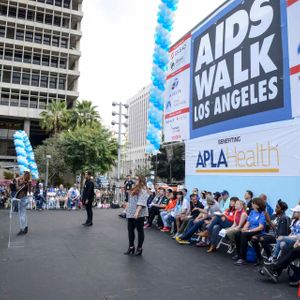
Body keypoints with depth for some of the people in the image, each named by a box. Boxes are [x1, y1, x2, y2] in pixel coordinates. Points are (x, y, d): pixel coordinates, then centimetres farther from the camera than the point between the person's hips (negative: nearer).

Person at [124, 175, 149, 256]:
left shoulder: (142, 190, -13)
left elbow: (141, 202, -23)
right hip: (131, 214, 9)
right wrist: (127, 209, 21)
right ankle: (131, 247, 22)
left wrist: (137, 212, -30)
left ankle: (139, 248, 12)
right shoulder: (135, 189, 16)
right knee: (130, 230, 11)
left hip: (139, 214, -9)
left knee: (140, 230, 3)